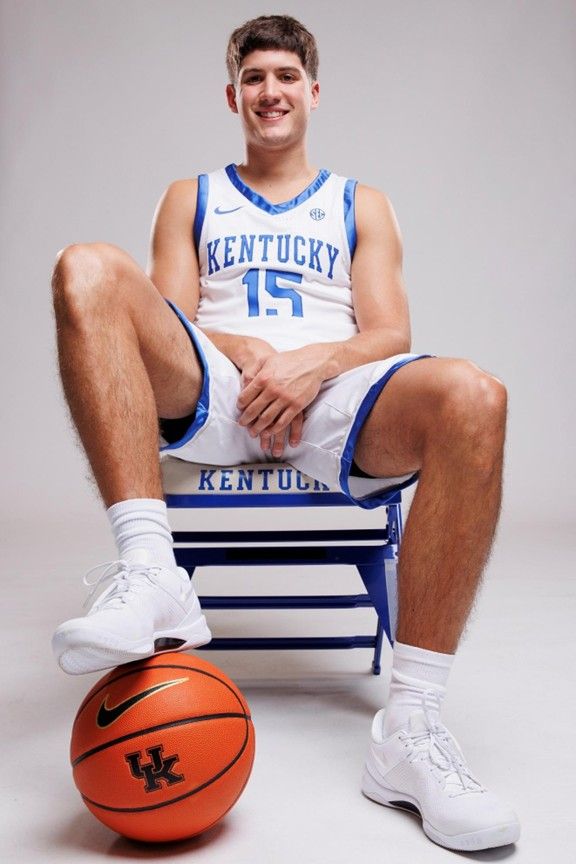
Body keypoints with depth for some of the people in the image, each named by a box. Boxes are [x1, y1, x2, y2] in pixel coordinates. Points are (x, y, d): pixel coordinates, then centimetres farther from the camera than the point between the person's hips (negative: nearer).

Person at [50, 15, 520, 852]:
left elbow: (390, 334, 10)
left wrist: (317, 359, -12)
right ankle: (150, 573, -37)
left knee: (472, 397, -31)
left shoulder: (362, 205, 24)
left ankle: (409, 728, -30)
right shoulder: (190, 197, 25)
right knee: (88, 270, -24)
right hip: (213, 393, 1)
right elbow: (166, 323, 10)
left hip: (331, 394, 0)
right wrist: (249, 353, -11)